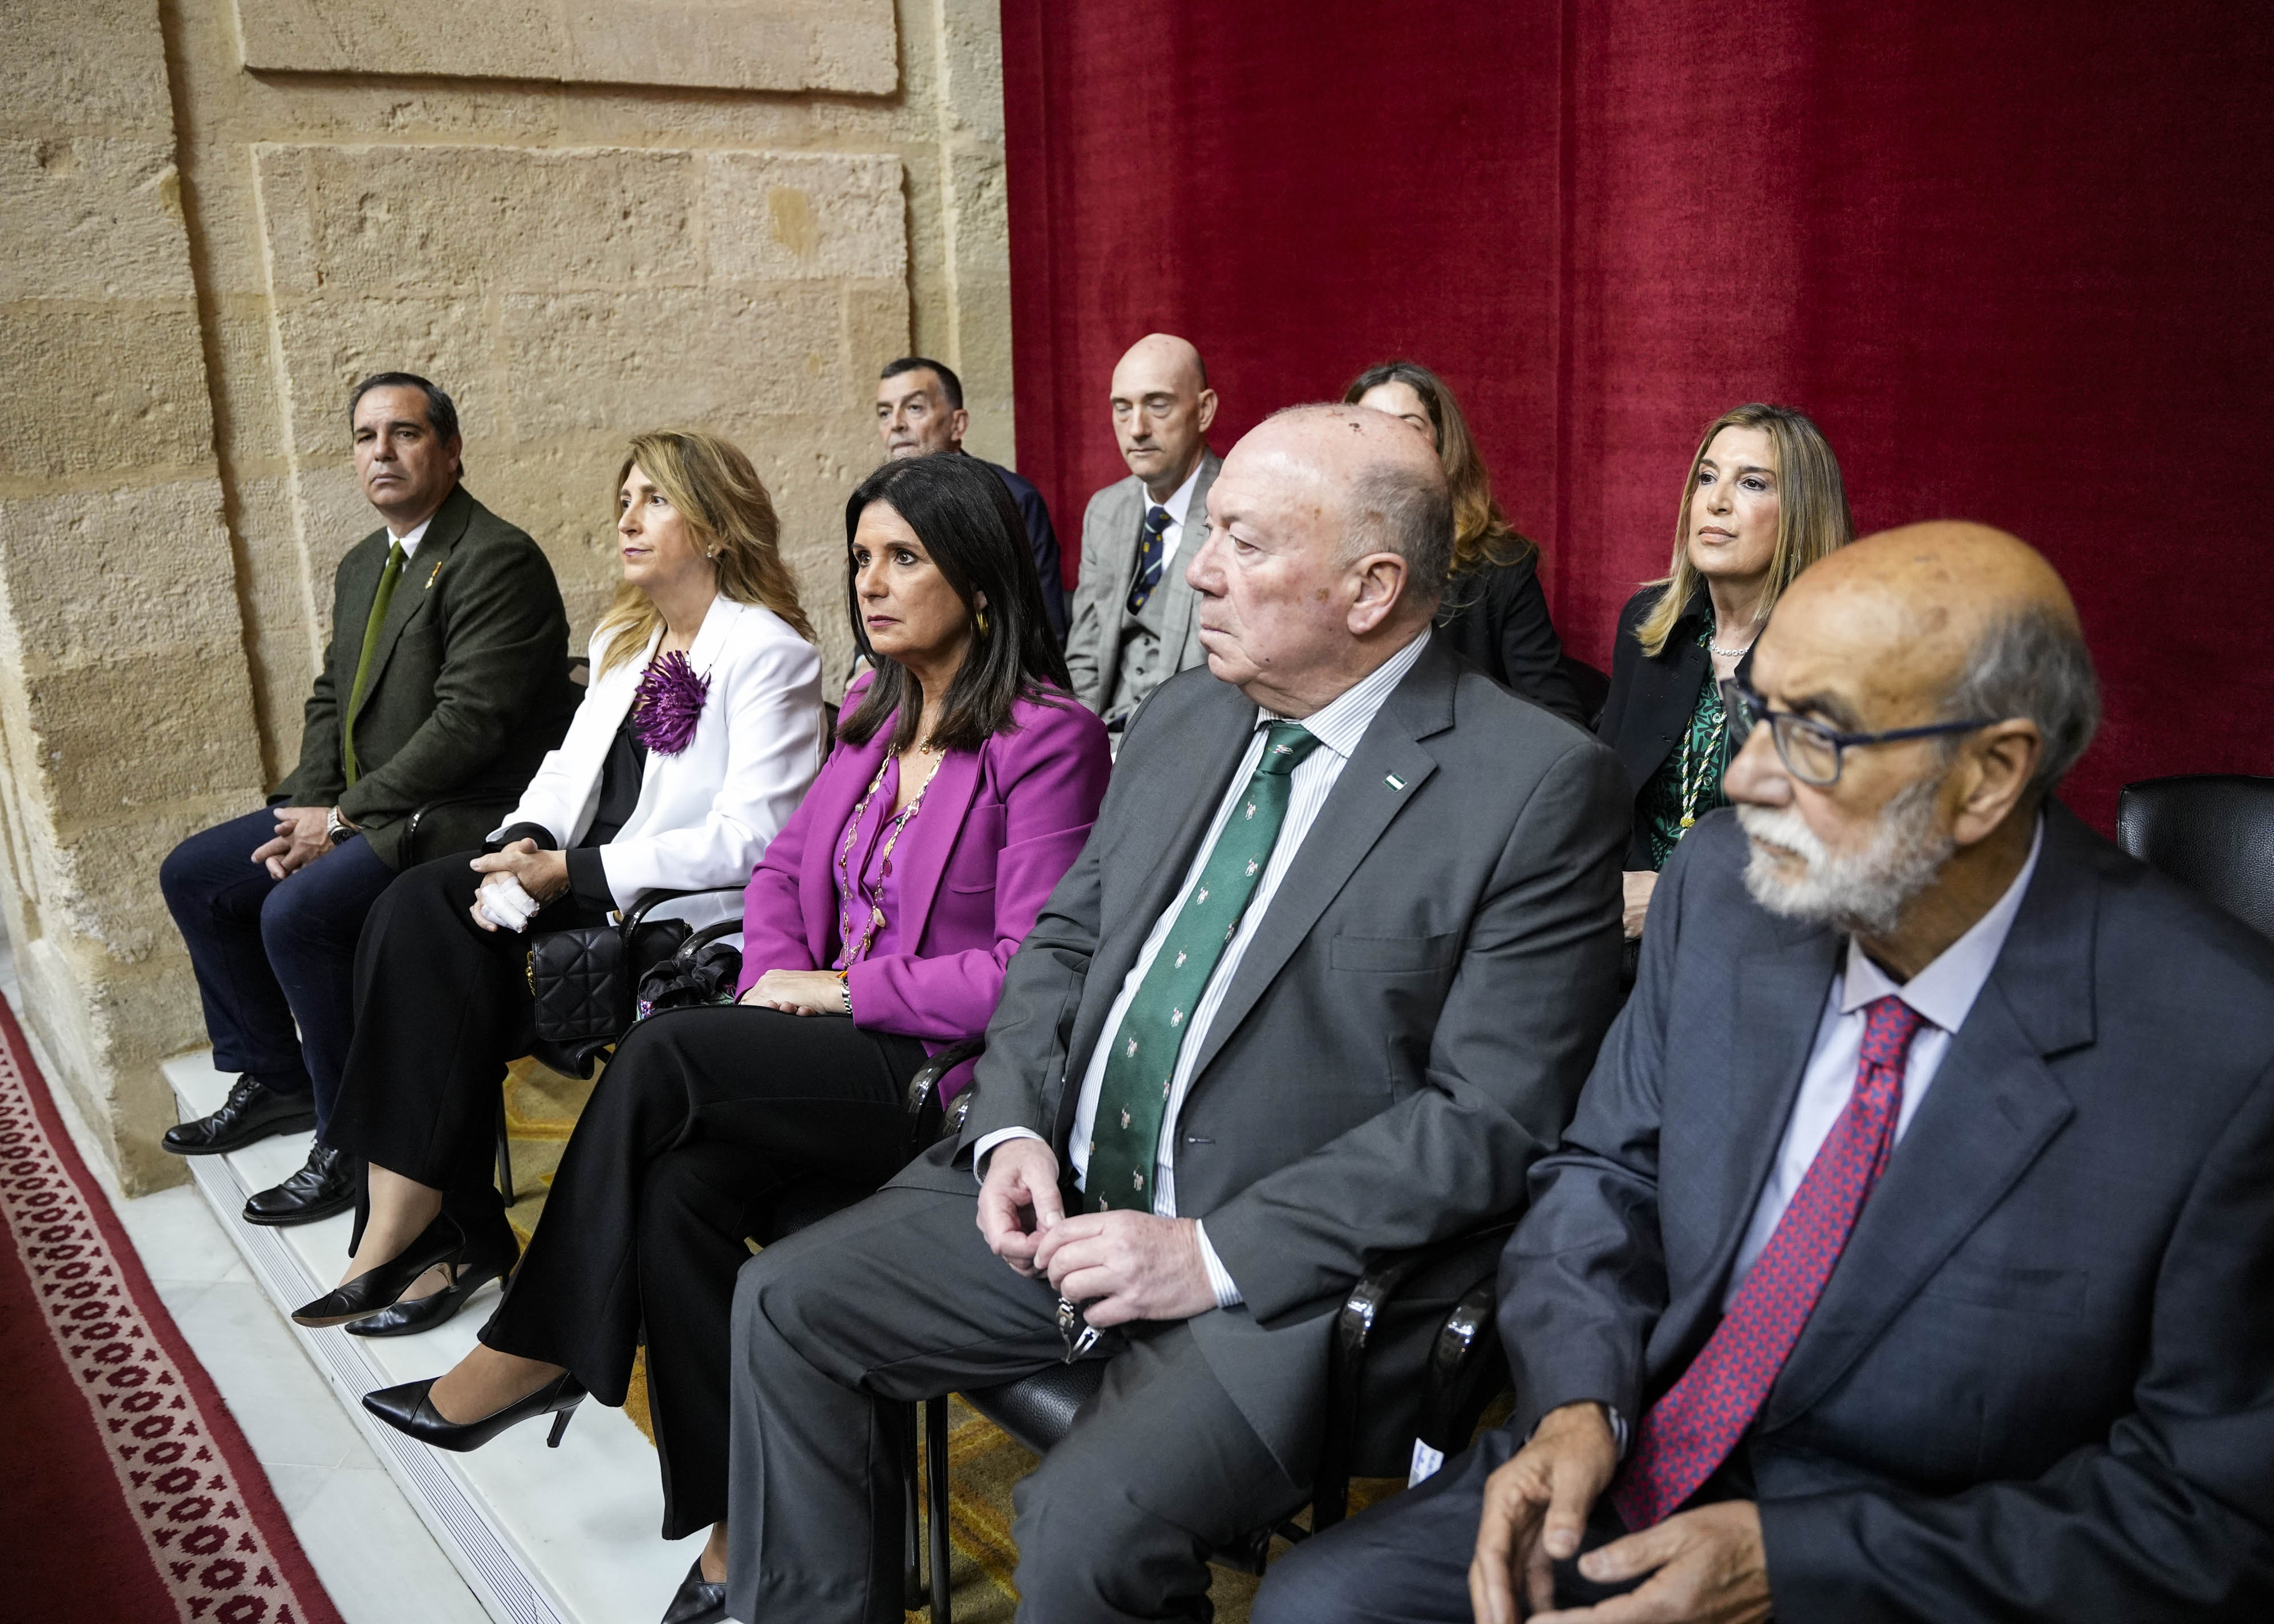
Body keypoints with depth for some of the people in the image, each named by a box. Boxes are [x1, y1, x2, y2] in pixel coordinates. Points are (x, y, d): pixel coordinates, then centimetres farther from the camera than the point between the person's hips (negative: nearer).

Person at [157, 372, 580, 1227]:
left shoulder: (498, 561, -16)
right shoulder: (362, 566, 14)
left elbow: (467, 722, -23)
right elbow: (331, 699, 17)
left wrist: (344, 818, -17)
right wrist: (309, 811, -1)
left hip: (459, 817, -10)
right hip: (357, 807, 10)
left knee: (297, 913, -28)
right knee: (191, 875, 10)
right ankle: (276, 1080, 24)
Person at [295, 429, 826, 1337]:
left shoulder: (768, 652, -10)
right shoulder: (623, 639, 19)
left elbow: (748, 838, -17)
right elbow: (571, 766, 18)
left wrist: (570, 873, -17)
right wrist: (526, 843, -6)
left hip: (683, 905, -8)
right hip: (582, 880, 8)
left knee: (445, 966, -21)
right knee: (418, 908, -18)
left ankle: (415, 1222, -5)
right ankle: (428, 1223, -17)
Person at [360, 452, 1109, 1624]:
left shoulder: (1049, 738, -11)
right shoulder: (873, 714, 14)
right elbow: (785, 868, 19)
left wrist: (844, 989, -12)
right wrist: (775, 978, -1)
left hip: (949, 1078, -7)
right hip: (839, 1053, 7)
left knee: (665, 1054, -23)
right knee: (679, 1188, -22)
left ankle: (537, 1357, -6)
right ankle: (735, 1527, -11)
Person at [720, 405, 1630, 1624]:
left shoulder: (1539, 788, -14)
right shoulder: (1182, 720, 8)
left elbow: (1491, 1117, -16)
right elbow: (1063, 939, 15)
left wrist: (1211, 1255, -19)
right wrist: (1014, 1127, -3)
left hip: (1282, 1265, -6)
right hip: (1064, 1197, 7)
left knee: (1087, 1525, -26)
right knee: (785, 1303, -1)